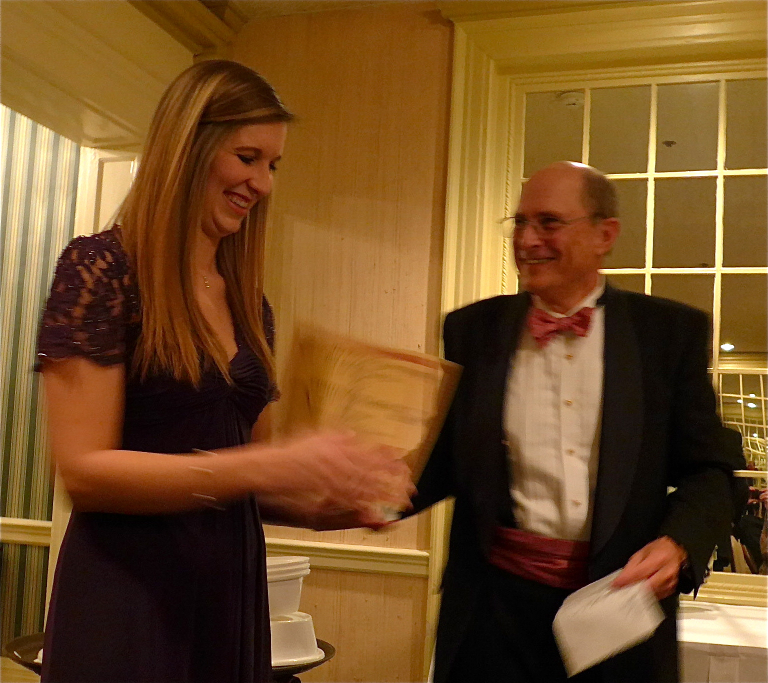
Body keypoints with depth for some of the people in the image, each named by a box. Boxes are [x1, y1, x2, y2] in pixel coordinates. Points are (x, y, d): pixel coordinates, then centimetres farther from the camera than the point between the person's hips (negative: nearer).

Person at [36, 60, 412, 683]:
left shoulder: (249, 305, 9)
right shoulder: (100, 268, -10)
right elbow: (84, 467, -16)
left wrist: (322, 505, -4)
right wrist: (272, 465, -24)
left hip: (232, 590, 7)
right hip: (126, 596, -6)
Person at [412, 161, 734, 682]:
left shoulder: (672, 331, 0)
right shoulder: (472, 330, 2)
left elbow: (706, 473, 2)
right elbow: (445, 459, 5)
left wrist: (678, 545, -16)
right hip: (500, 601, 0)